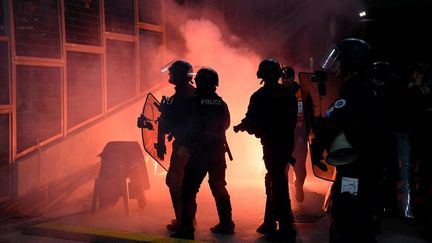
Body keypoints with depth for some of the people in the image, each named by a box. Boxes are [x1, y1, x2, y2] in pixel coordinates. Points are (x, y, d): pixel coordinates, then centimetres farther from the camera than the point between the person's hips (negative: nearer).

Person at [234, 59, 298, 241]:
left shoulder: (260, 96, -11)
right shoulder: (289, 94, 7)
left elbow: (251, 122, -10)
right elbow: (293, 119, 12)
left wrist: (239, 126, 9)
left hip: (272, 143, -7)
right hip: (287, 142, 7)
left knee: (277, 183, -3)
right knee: (275, 181, 17)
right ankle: (270, 223, 25)